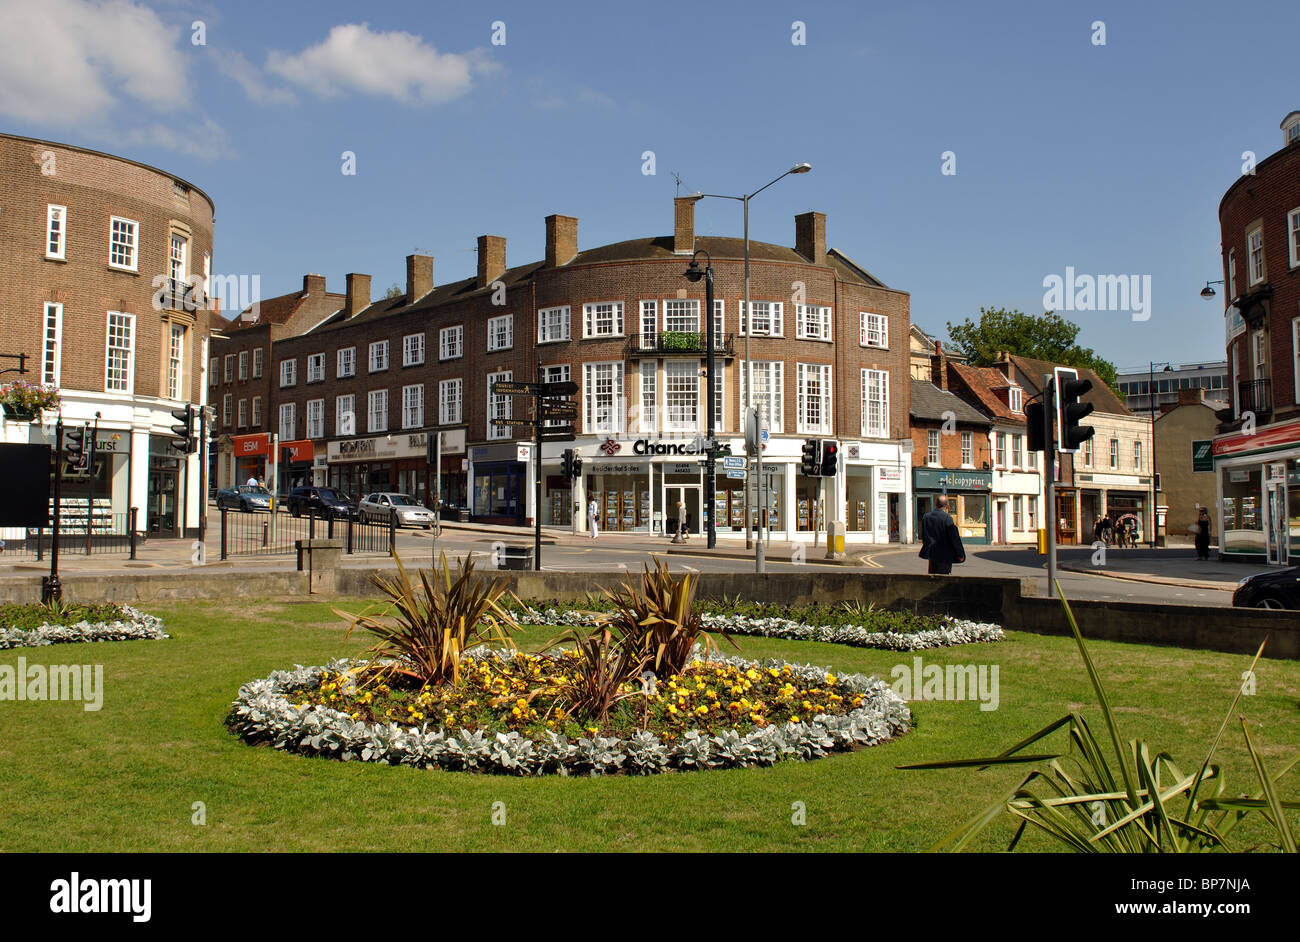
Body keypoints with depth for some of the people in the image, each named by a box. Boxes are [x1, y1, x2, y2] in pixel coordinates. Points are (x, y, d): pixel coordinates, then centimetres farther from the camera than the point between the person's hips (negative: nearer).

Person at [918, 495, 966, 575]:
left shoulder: (926, 517, 1)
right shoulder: (947, 518, -17)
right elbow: (955, 538, -13)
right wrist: (960, 554, -4)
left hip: (931, 554, 6)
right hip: (945, 555, -6)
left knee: (932, 576, 15)